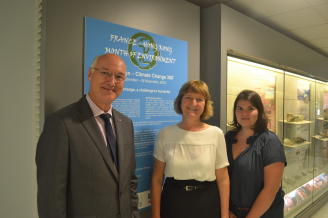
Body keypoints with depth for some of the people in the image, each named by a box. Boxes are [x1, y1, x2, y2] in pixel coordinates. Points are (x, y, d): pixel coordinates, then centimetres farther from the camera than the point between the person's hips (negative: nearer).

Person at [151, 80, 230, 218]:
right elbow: (157, 179, -2)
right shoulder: (165, 134, -5)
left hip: (207, 206, 1)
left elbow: (223, 179, -1)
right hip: (172, 203, 0)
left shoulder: (216, 134, -5)